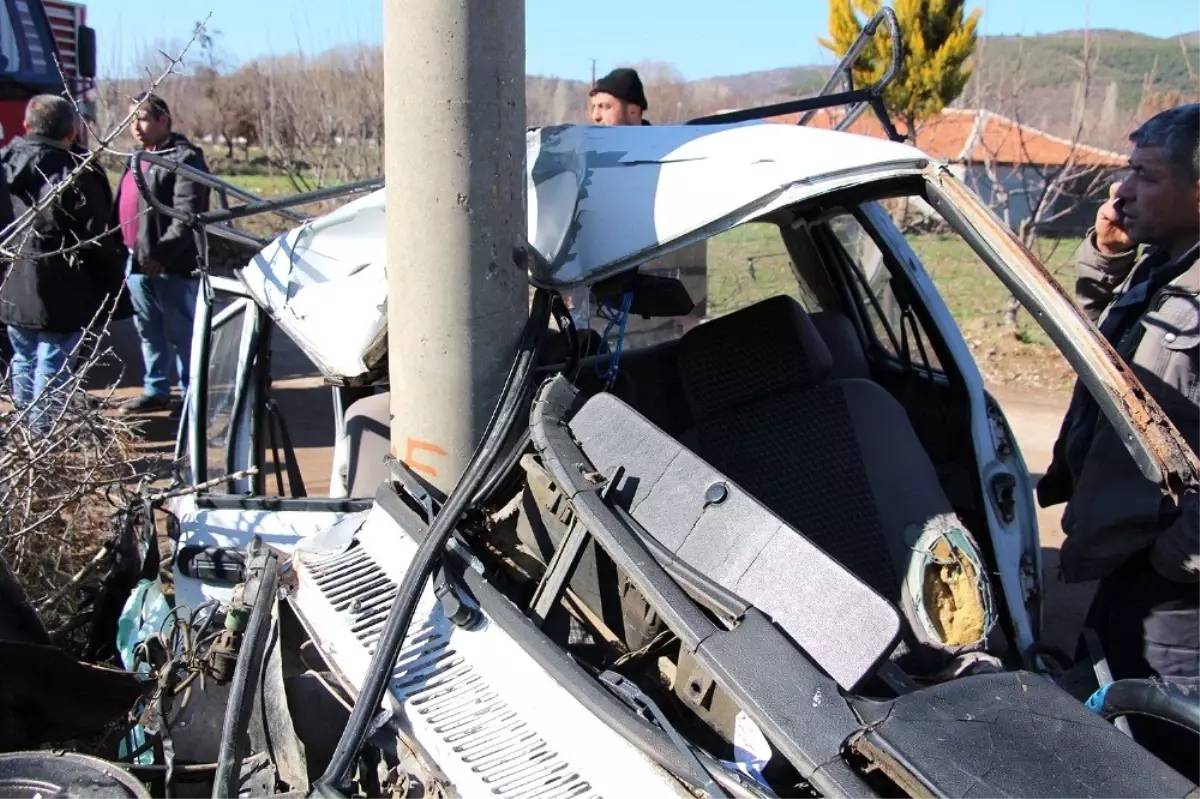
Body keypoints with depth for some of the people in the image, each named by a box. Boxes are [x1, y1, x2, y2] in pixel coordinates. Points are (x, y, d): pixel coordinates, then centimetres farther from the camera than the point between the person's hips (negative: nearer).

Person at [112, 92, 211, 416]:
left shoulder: (185, 159, -11)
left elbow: (187, 216, -20)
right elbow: (123, 206, 21)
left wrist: (161, 255, -23)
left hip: (171, 266, -9)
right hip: (137, 261, 9)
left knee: (181, 332, -1)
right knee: (149, 331, 16)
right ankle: (155, 391, 27)